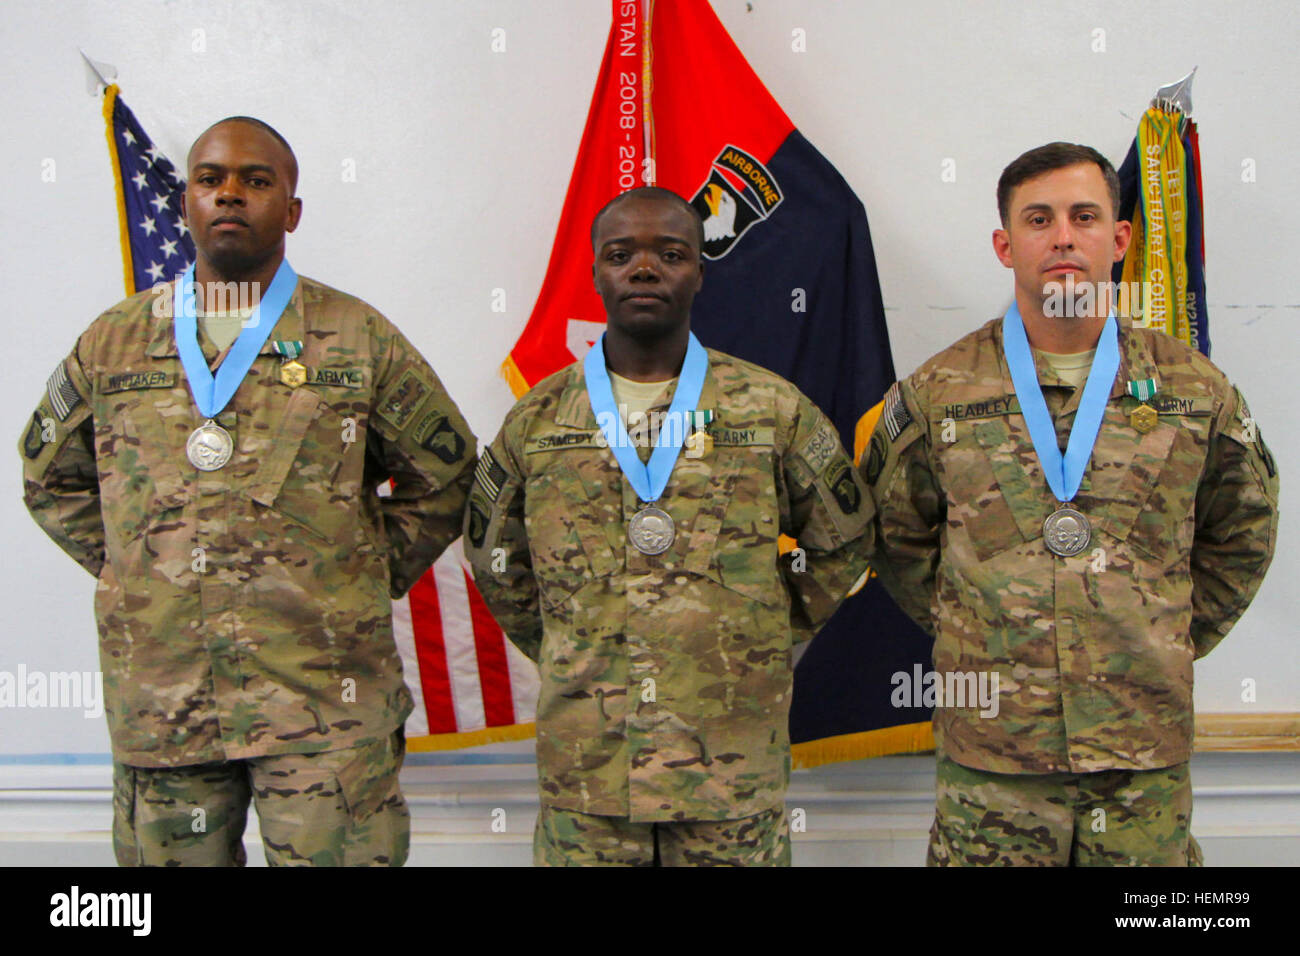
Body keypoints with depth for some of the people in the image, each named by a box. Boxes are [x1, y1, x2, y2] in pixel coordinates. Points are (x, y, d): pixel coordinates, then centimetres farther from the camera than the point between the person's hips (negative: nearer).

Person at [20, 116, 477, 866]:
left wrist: (370, 577, 4)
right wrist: (125, 566, 11)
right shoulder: (113, 343, 9)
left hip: (325, 700, -2)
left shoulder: (358, 339, 2)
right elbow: (51, 475, 22)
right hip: (159, 704, 3)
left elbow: (446, 473, 9)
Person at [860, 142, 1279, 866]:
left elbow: (1241, 538, 16)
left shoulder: (1195, 389, 4)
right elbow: (899, 538, 10)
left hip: (1149, 753, 2)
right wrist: (974, 638, 5)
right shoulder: (937, 393, 0)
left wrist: (1168, 644, 10)